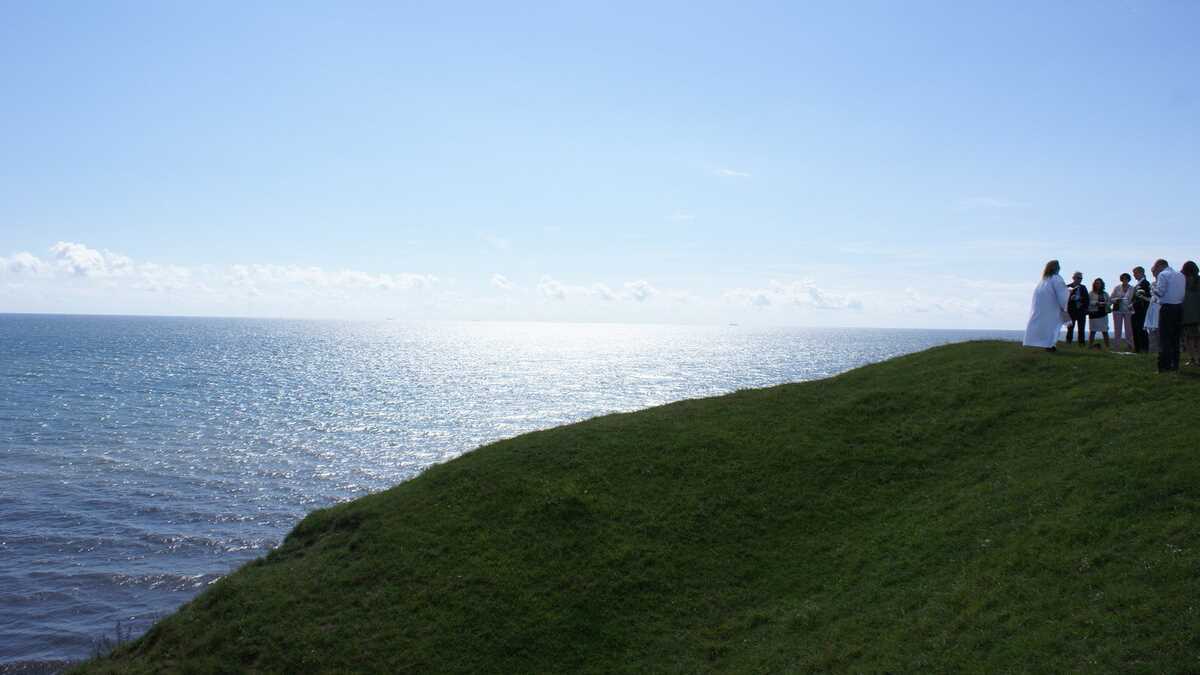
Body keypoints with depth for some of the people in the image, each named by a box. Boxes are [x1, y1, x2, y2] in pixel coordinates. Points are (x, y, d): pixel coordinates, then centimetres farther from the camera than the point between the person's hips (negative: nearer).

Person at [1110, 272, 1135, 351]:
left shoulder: (1132, 288, 4)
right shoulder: (1117, 288, 5)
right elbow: (1111, 299, 8)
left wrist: (1132, 305, -11)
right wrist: (1116, 300, -13)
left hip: (1128, 311, 0)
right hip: (1118, 310, 0)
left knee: (1129, 330, -5)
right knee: (1117, 330, 0)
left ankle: (1129, 347, -2)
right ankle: (1116, 347, 3)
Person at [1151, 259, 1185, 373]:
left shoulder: (1163, 275, -7)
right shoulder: (1181, 275, 14)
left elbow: (1160, 292, -13)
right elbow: (1184, 294, 11)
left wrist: (1155, 283, 4)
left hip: (1167, 308, -7)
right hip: (1179, 307, 7)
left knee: (1164, 339, -5)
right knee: (1175, 338, 13)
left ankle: (1164, 366, -8)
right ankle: (1175, 364, 16)